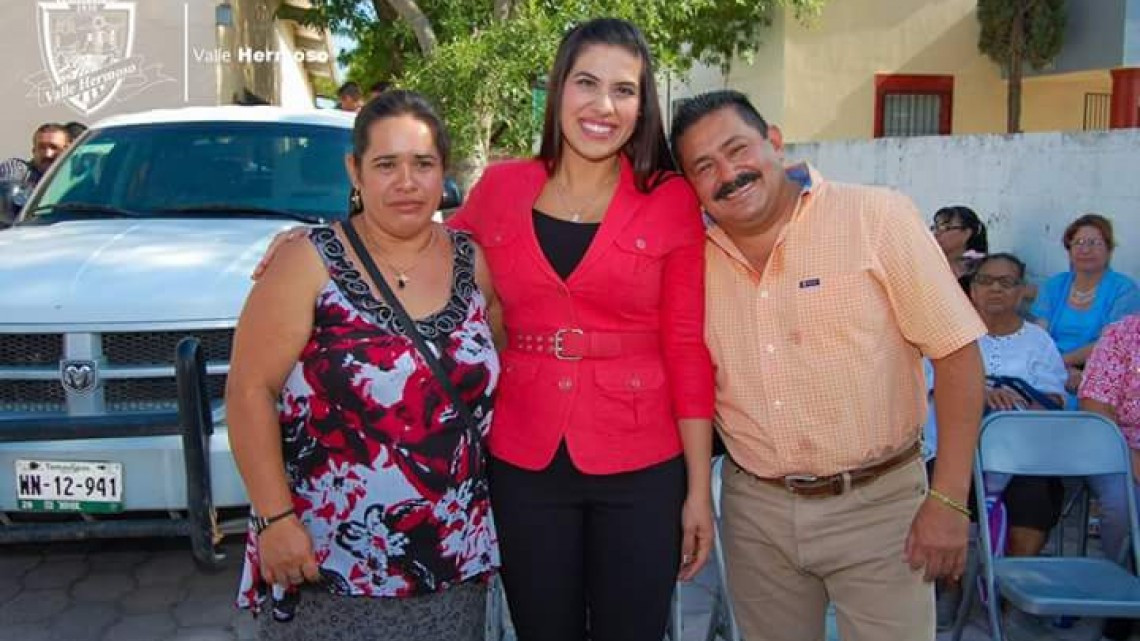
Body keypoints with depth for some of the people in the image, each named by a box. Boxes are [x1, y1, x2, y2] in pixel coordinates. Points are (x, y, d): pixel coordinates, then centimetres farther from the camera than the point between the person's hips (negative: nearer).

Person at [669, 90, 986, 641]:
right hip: (754, 509, 4)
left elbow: (956, 351, -11)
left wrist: (948, 500, -15)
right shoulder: (694, 259, -1)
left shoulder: (879, 219, -11)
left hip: (876, 504, -3)